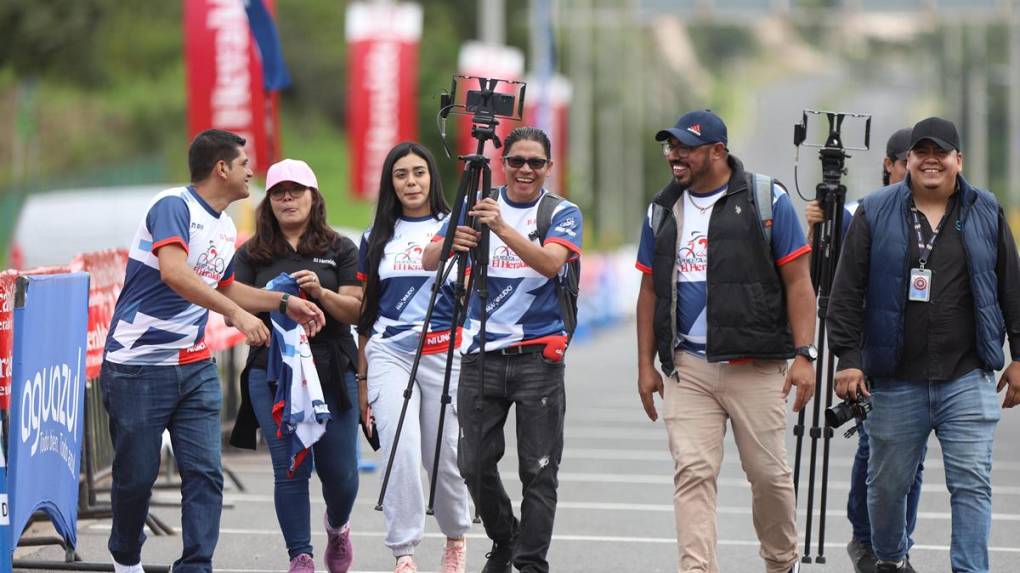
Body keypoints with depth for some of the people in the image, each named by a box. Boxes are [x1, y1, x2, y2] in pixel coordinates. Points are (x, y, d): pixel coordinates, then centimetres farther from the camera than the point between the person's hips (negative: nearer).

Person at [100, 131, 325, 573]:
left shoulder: (226, 228, 13)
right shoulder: (173, 207, -15)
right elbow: (173, 272, -31)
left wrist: (285, 303, 17)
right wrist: (236, 313, -35)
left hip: (195, 367, 7)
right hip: (139, 366, -7)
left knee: (205, 474, -6)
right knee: (136, 474, 4)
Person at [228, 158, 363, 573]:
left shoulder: (340, 250, 9)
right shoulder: (252, 255, 10)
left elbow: (355, 309, 2)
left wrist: (321, 293, -17)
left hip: (332, 372, 0)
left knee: (339, 471, 2)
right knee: (291, 469, -7)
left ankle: (337, 527, 33)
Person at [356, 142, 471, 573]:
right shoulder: (377, 237, 13)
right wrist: (361, 376, 15)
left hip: (442, 351, -1)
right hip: (387, 353, 1)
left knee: (443, 454, 2)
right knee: (401, 451, -14)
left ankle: (456, 538, 28)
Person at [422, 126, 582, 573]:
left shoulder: (562, 214, 1)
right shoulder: (475, 208, 9)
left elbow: (550, 262, -18)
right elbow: (429, 261, -1)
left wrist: (503, 228, -32)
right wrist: (450, 245, -24)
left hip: (538, 356, -3)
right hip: (482, 353, 3)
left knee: (538, 469, -5)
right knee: (475, 463, 4)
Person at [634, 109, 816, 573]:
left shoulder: (767, 200, 0)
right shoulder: (662, 210, 12)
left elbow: (798, 282, -2)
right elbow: (650, 291, 16)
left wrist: (804, 355, -9)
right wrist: (646, 364, 11)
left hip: (756, 366, -3)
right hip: (687, 368, 3)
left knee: (768, 472, 4)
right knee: (692, 473, -7)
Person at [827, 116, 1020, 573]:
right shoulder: (875, 214, 3)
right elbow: (847, 292, 2)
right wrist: (848, 358, -5)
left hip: (967, 380, 0)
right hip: (895, 381, 0)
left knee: (972, 484, -7)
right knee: (888, 482, 9)